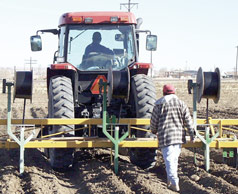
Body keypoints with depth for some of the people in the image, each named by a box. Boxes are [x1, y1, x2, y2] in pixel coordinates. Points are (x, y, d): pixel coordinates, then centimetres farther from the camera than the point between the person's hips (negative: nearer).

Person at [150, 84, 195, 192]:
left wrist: (154, 131, 24)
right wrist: (192, 135, 7)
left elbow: (154, 121, 5)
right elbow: (188, 121, 3)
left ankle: (174, 184, -11)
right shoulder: (181, 104, 6)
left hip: (165, 136, -4)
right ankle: (170, 180, 28)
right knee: (175, 158, 18)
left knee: (169, 160, -4)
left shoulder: (159, 105, -1)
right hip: (179, 135, 4)